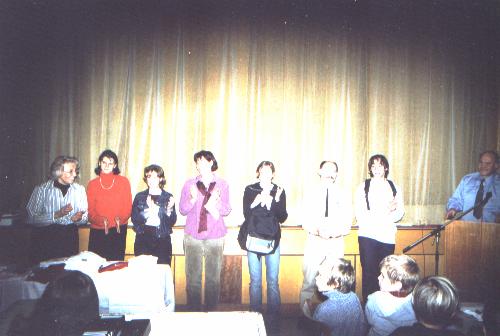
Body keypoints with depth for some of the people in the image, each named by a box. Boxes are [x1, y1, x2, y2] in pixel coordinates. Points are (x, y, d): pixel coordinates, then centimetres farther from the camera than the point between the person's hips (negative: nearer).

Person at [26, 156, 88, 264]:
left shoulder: (80, 189, 3)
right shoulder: (42, 189, -5)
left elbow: (85, 217, 5)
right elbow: (32, 218, -11)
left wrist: (78, 218, -16)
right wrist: (56, 215, -21)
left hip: (70, 236, 2)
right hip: (45, 236, -2)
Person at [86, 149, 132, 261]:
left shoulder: (123, 181, 6)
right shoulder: (92, 184, 9)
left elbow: (128, 207, 4)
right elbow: (90, 209, 5)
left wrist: (120, 219, -15)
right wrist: (100, 220, -14)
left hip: (118, 230, -1)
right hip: (97, 230, 1)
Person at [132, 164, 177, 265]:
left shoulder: (168, 197, 6)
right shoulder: (140, 196, 9)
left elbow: (172, 222, 3)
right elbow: (134, 219, -1)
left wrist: (169, 209, -15)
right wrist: (149, 209, -14)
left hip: (162, 241, -1)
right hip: (143, 240, 1)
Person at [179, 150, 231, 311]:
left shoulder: (222, 185, 7)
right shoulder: (189, 184, 9)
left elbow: (227, 210, 1)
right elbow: (182, 210, 4)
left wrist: (216, 203, -18)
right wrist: (192, 199, -14)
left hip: (215, 236, 0)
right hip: (193, 236, 1)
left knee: (213, 277, 2)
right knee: (192, 277, 2)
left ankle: (211, 310, 15)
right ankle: (194, 310, 14)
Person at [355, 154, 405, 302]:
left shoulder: (394, 188, 14)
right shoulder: (363, 187, 6)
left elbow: (400, 211, 7)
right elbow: (359, 212, -4)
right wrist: (386, 211, -12)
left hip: (388, 236, 2)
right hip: (368, 235, -2)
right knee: (369, 273, -4)